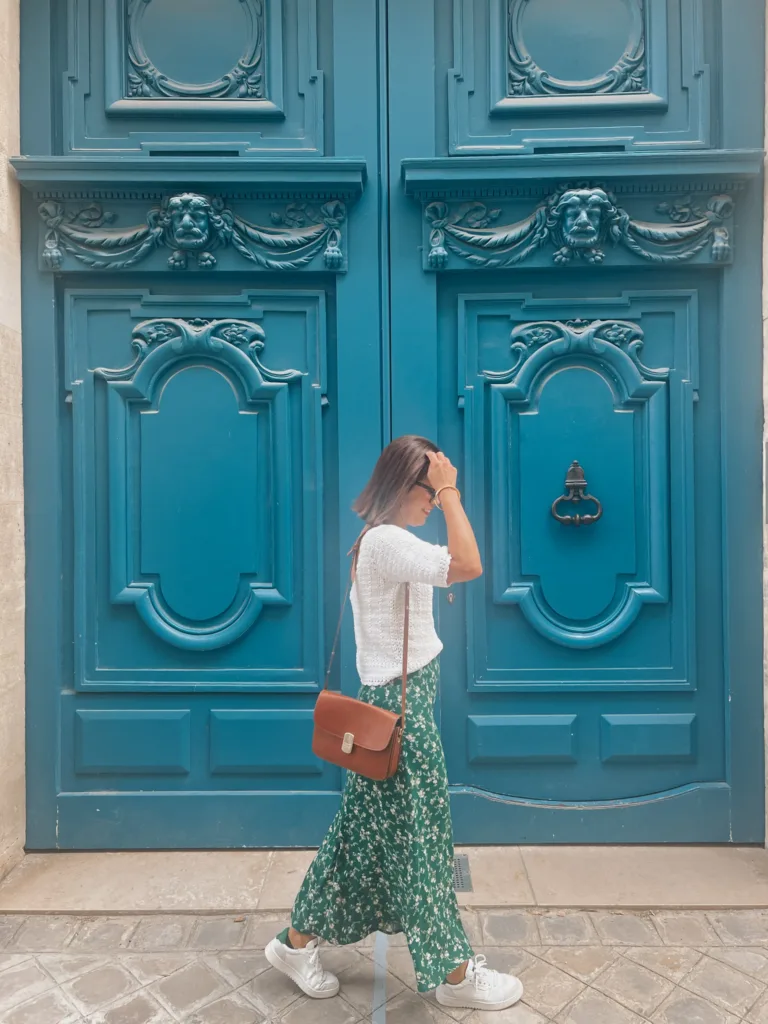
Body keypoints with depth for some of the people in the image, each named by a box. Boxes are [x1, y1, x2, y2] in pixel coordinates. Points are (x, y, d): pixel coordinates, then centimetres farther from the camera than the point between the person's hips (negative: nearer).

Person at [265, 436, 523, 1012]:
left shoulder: (388, 541, 12)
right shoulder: (387, 541, -21)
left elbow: (455, 567, 16)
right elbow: (469, 567, -31)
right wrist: (449, 492, -24)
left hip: (400, 698, 11)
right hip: (400, 704, -11)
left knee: (368, 831, 20)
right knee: (419, 837, 8)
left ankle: (298, 941, 37)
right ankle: (454, 972, 30)